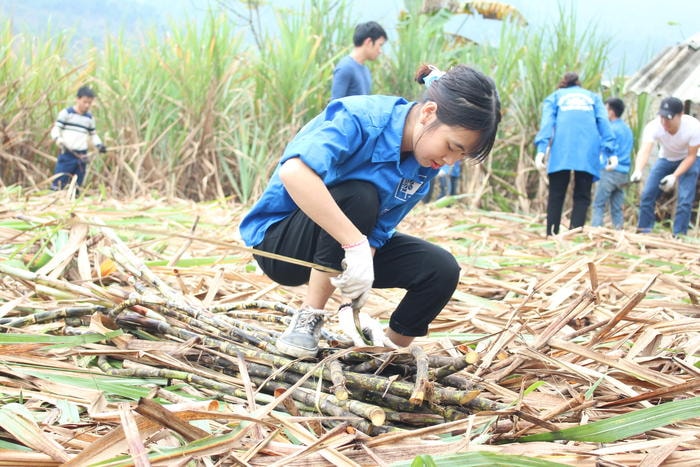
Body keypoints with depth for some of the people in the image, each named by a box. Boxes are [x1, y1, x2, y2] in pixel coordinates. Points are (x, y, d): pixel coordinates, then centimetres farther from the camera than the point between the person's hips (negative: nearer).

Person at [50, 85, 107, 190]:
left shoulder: (90, 118, 12)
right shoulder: (66, 113, -1)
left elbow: (93, 134, 22)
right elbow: (56, 129, -4)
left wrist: (99, 145, 4)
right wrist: (58, 140, -23)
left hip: (82, 157, 5)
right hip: (67, 154, -5)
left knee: (76, 186, 9)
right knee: (58, 183, -8)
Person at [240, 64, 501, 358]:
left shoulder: (425, 167, -7)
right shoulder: (359, 118, -29)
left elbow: (379, 230, -10)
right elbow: (293, 171, -47)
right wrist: (356, 245, -48)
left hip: (353, 247, 6)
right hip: (278, 239, -6)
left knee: (441, 270, -15)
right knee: (359, 196, -35)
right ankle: (308, 320, -21)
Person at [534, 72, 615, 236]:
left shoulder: (554, 97, 26)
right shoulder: (592, 97, 28)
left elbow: (547, 122, 8)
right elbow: (603, 122, 12)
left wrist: (541, 150, -3)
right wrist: (609, 151, 3)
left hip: (562, 149, 0)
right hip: (588, 149, 0)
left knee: (556, 195, 2)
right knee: (582, 196, 0)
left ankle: (551, 235, -6)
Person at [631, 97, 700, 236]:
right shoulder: (653, 127, -32)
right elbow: (644, 151, -44)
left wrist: (674, 176, -35)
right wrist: (638, 170, -65)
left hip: (688, 160, -2)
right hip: (665, 158, 2)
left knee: (685, 199, -15)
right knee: (647, 194, -4)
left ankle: (678, 236, -8)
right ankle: (643, 232, 9)